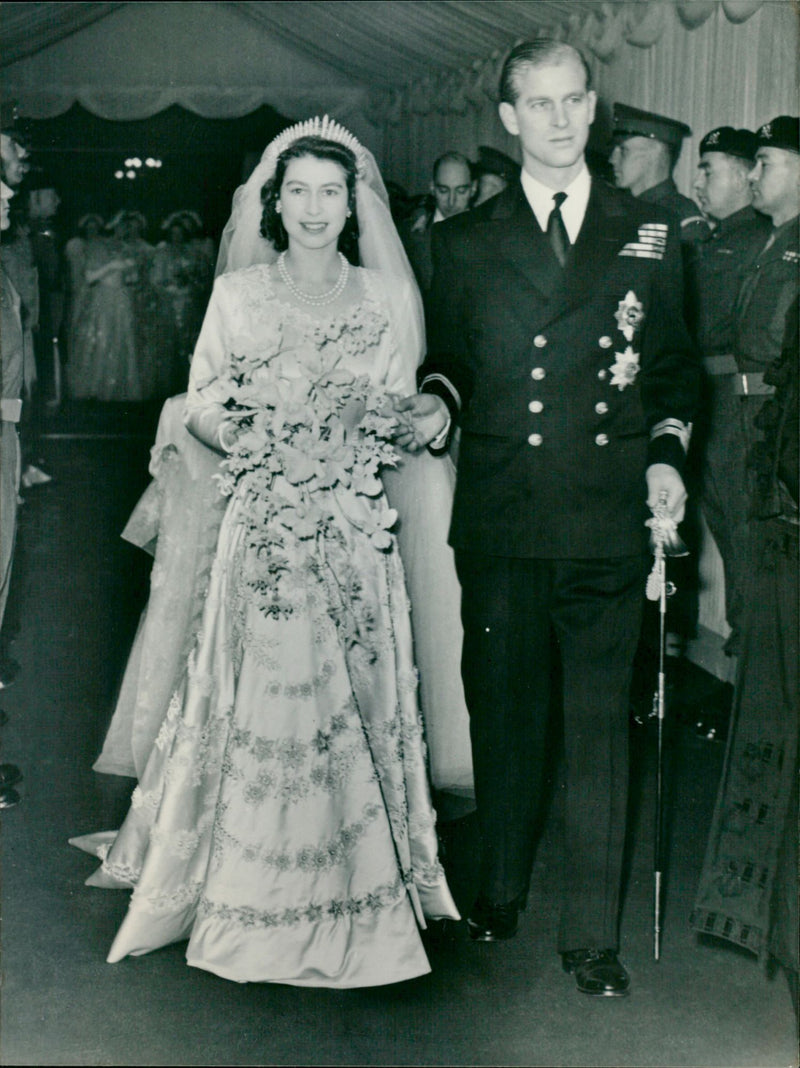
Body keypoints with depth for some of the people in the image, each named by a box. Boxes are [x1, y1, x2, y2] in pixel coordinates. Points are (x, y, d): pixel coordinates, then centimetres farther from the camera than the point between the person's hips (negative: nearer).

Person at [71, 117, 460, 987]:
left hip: (353, 533, 1)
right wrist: (258, 446, -9)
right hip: (263, 531, 0)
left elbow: (397, 418, 12)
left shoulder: (385, 299, 6)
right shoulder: (238, 293, 5)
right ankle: (255, 901, 18)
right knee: (261, 699, 0)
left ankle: (350, 897, 18)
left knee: (350, 704, 3)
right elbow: (201, 411, 6)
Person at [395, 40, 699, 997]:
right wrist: (437, 402, -8)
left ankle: (591, 933, 11)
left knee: (599, 721, 1)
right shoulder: (464, 242, 8)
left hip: (607, 517, 0)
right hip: (499, 519, 1)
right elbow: (450, 358, 14)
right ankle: (499, 890, 32)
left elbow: (674, 366, 13)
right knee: (501, 708, 12)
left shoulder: (649, 236, 9)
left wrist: (666, 451, -2)